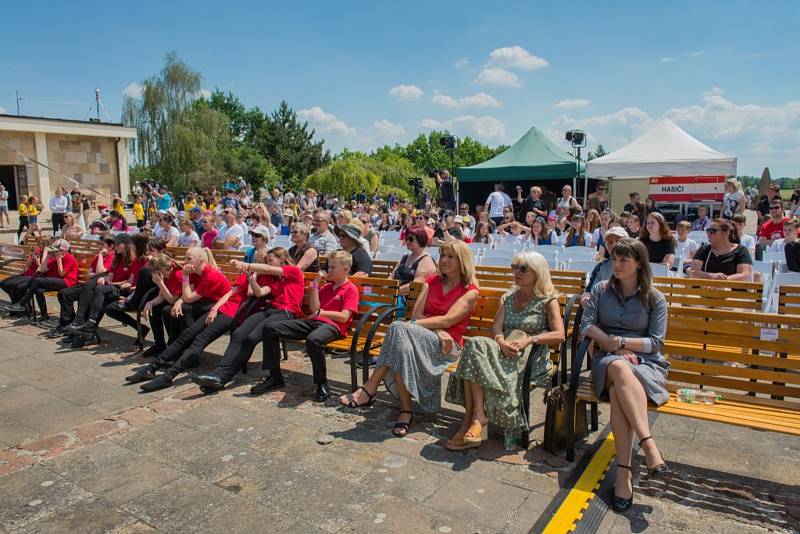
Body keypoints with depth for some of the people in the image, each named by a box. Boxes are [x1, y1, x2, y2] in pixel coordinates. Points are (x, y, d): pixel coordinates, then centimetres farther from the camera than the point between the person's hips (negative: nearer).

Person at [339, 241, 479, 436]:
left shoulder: (470, 291, 2)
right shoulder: (432, 281, 19)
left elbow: (448, 320, -12)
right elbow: (416, 314, 7)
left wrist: (411, 325, -17)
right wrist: (438, 331, -11)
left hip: (448, 346, -4)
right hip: (422, 338, 5)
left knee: (399, 329, -32)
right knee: (402, 344, -34)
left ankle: (369, 389, -29)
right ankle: (405, 411, -34)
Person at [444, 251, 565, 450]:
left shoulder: (548, 300, 6)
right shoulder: (509, 297, 21)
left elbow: (559, 335, -7)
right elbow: (496, 327, 8)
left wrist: (528, 340, -20)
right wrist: (502, 342, -15)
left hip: (531, 358, -5)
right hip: (505, 351, 5)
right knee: (474, 345, -29)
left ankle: (473, 418, -27)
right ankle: (477, 418, -31)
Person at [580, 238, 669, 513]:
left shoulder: (655, 298, 8)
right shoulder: (601, 290, 12)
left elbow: (656, 342, 2)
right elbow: (586, 325, 3)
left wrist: (620, 341, -11)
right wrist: (615, 347, -9)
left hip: (645, 362, -1)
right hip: (607, 359, 1)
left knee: (619, 391, -36)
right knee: (619, 368, -39)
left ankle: (624, 470, -38)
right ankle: (649, 445, -44)